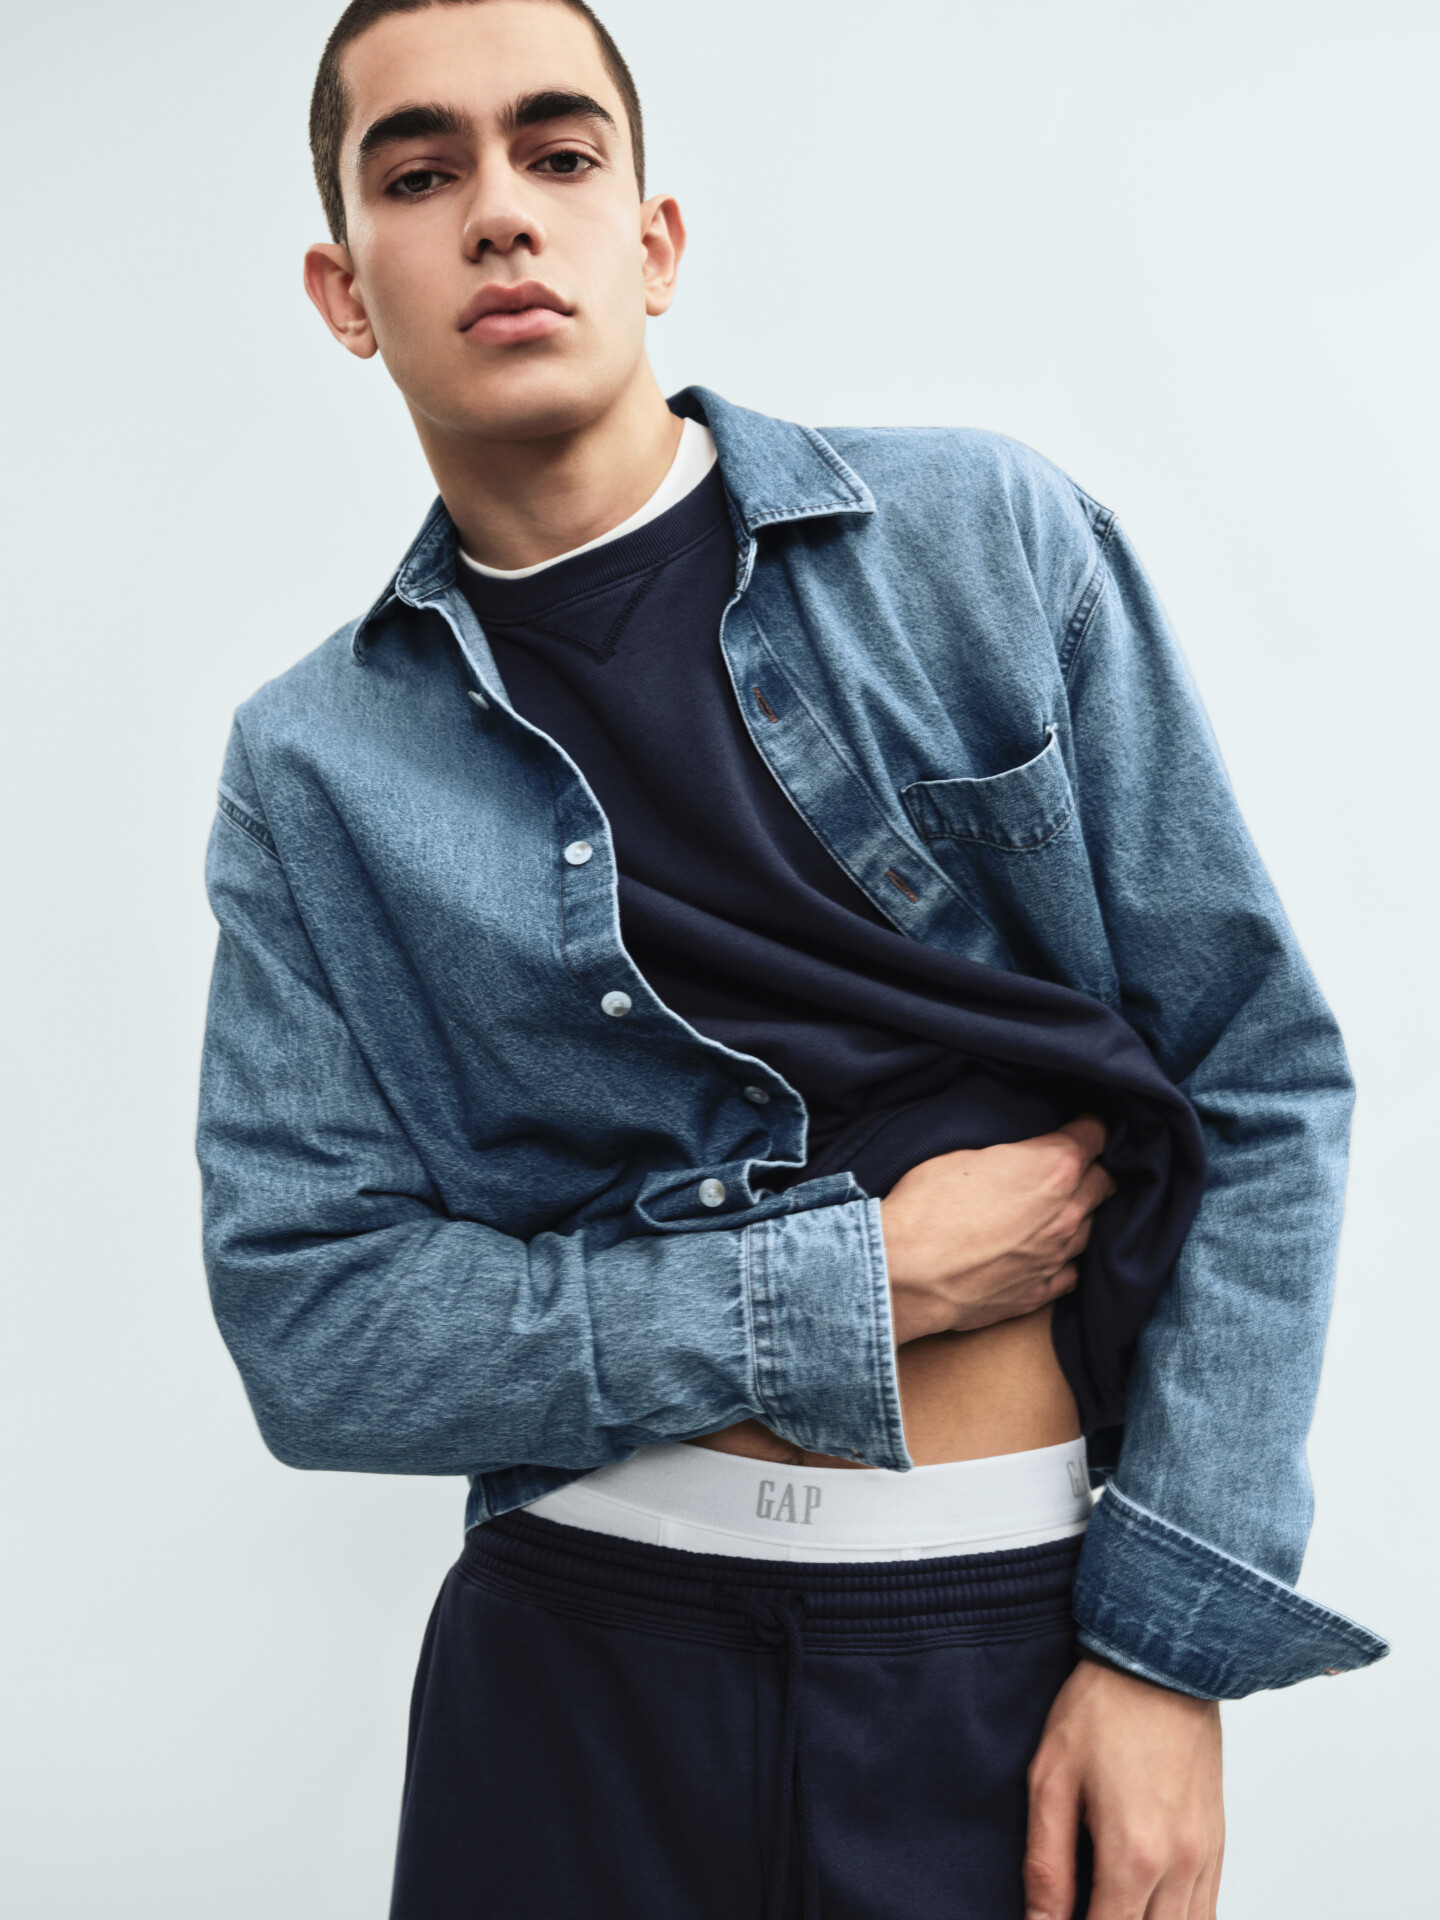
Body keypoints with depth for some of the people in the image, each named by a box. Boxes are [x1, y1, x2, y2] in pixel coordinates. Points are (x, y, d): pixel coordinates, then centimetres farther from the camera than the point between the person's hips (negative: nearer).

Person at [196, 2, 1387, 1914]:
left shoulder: (994, 539, -3)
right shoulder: (313, 768, -1)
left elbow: (1263, 1079, -4)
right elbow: (311, 1327, -6)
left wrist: (1171, 1643, -9)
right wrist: (860, 1285, -13)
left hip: (1020, 1640, 0)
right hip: (580, 1663, 1)